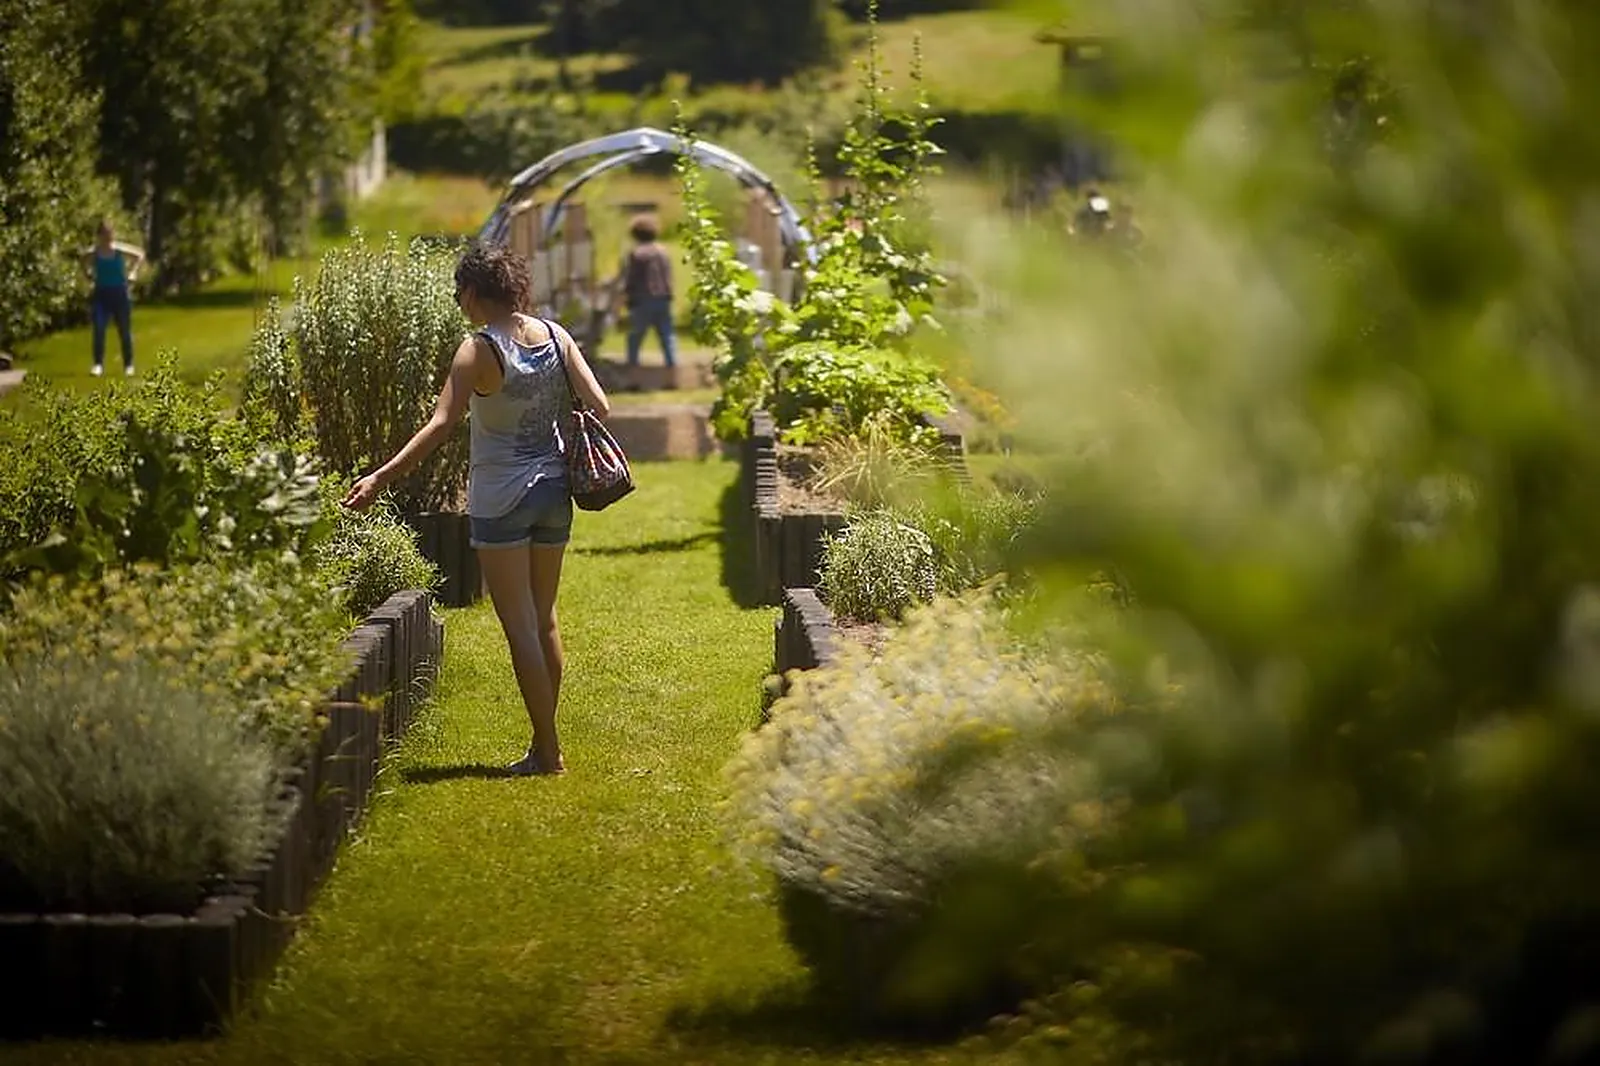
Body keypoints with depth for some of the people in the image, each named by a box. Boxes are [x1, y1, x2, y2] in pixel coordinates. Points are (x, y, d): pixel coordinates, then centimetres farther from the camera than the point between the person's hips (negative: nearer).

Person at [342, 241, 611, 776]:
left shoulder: (480, 350, -15)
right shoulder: (555, 337, 1)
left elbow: (441, 425, -23)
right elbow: (599, 407, -2)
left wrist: (381, 477, -25)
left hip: (502, 499, -6)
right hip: (554, 490, 6)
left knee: (521, 626, -1)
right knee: (544, 620, 17)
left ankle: (548, 752, -1)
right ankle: (544, 745, 23)